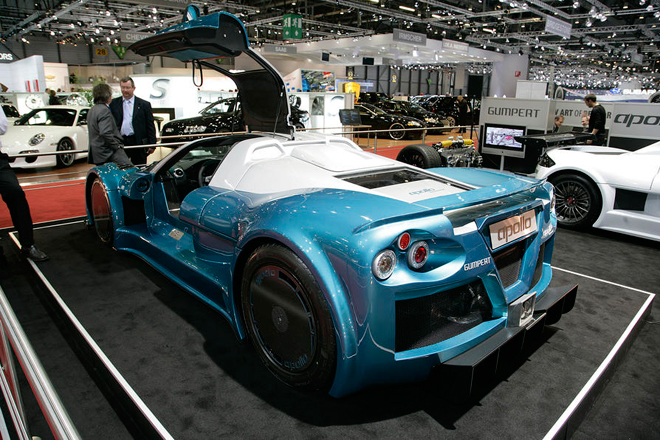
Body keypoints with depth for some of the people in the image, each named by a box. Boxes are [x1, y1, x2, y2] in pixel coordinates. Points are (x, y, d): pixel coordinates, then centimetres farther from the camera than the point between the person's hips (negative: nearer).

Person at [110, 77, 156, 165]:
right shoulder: (114, 103, 10)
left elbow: (150, 126, 3)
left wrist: (152, 144, -3)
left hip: (138, 142, -1)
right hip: (119, 143, 2)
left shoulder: (144, 104, 5)